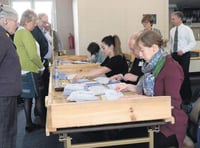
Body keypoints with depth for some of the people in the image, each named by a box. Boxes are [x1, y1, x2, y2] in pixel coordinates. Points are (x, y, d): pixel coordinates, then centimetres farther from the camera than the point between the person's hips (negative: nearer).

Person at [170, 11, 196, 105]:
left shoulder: (187, 29, -7)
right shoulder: (172, 30, 10)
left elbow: (193, 42, -9)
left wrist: (183, 50, -20)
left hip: (184, 55, -5)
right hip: (174, 55, 5)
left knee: (184, 75, -3)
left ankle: (187, 97, 11)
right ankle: (179, 95, 19)